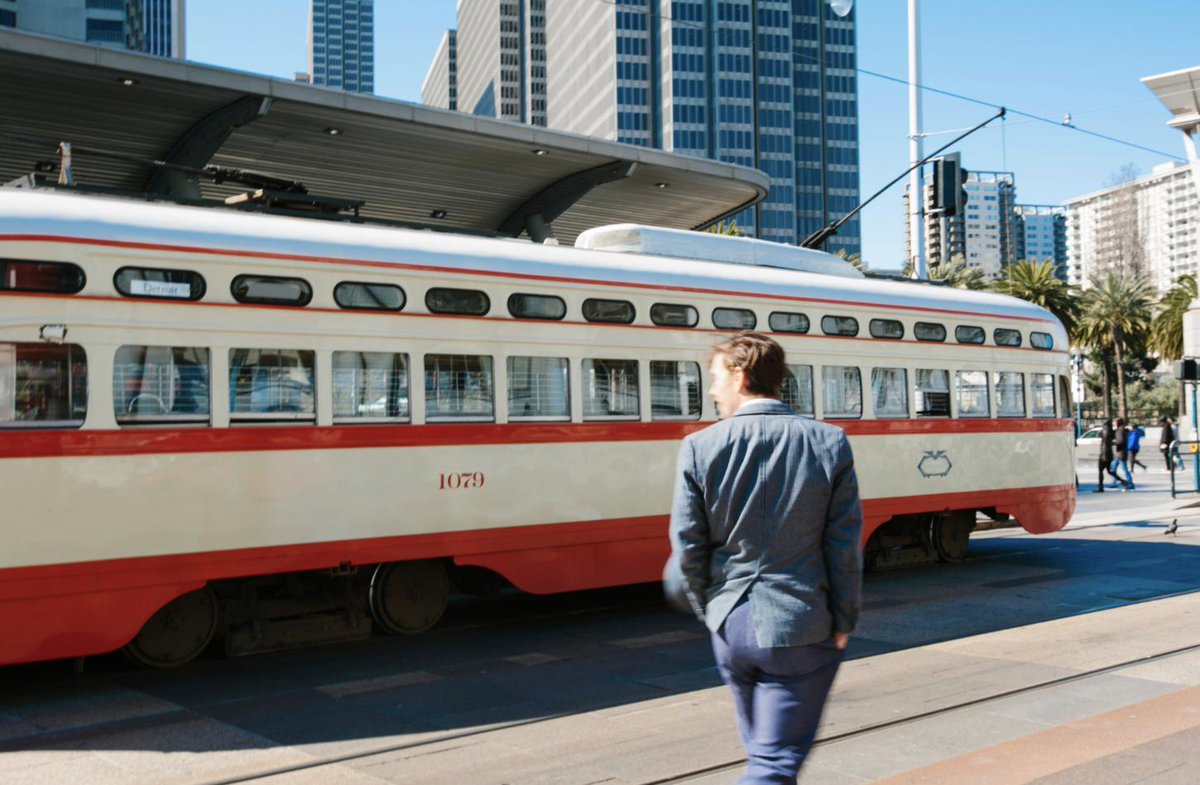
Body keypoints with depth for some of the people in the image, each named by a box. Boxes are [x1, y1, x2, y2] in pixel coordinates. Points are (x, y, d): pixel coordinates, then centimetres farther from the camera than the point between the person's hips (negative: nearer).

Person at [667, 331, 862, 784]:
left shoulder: (699, 447, -8)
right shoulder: (829, 443, -8)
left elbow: (687, 547, -5)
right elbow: (844, 546, -7)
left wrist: (710, 611, 11)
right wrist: (843, 623, 4)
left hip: (732, 626, 2)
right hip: (801, 628, -2)